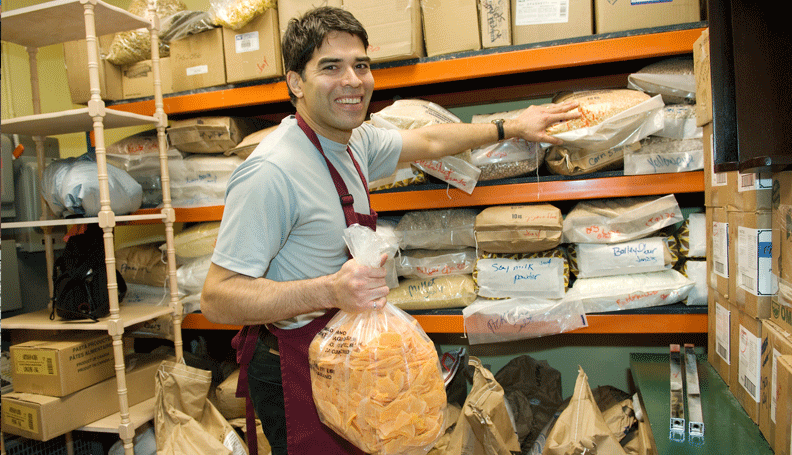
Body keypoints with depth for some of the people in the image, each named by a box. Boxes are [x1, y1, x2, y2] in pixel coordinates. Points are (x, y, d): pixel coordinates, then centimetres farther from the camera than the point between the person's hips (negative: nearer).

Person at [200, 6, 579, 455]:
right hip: (296, 371, -8)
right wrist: (331, 290, -36)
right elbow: (217, 298, -26)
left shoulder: (355, 141, 2)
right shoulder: (271, 172, -26)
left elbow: (428, 141, 19)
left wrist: (512, 127, 23)